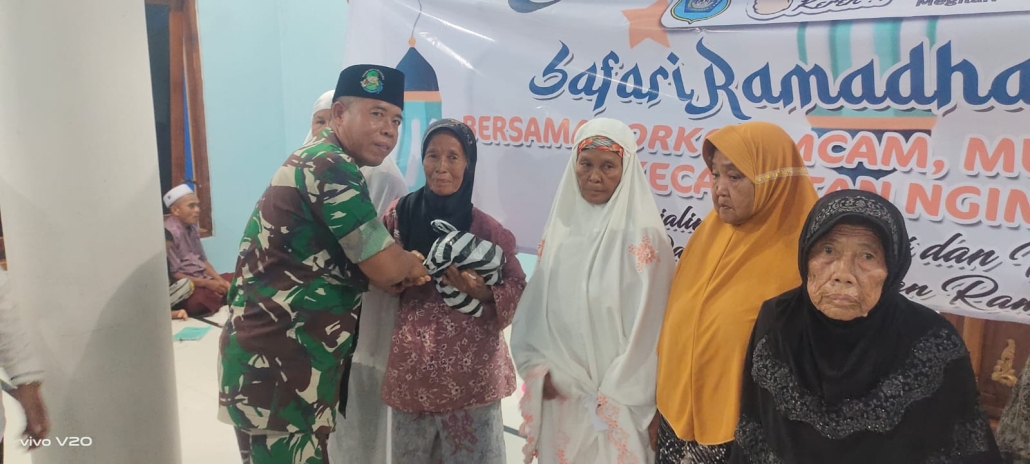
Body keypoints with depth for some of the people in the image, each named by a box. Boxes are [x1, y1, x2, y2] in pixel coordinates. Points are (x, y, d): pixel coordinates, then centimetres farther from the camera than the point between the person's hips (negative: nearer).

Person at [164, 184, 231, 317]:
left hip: (204, 278, 9)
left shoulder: (192, 227, 11)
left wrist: (220, 280, -2)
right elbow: (173, 275, -17)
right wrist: (207, 284, -19)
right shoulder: (169, 233, -15)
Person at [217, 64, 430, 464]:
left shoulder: (320, 162, 14)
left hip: (290, 355, 10)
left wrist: (402, 269, -1)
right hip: (274, 362, -10)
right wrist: (413, 265, 3)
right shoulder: (331, 167, -17)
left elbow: (365, 265, 18)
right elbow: (386, 267, -19)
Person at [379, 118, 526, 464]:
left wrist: (483, 292, -19)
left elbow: (517, 285, 0)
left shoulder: (485, 227, -6)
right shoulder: (401, 214, -1)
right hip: (413, 361, 2)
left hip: (470, 364, -2)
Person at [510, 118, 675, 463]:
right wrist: (537, 368, -2)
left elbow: (648, 323, -12)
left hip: (616, 400, -4)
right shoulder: (561, 225, 4)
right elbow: (536, 305, 7)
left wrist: (615, 396, -11)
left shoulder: (642, 235, -12)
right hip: (558, 393, 5)